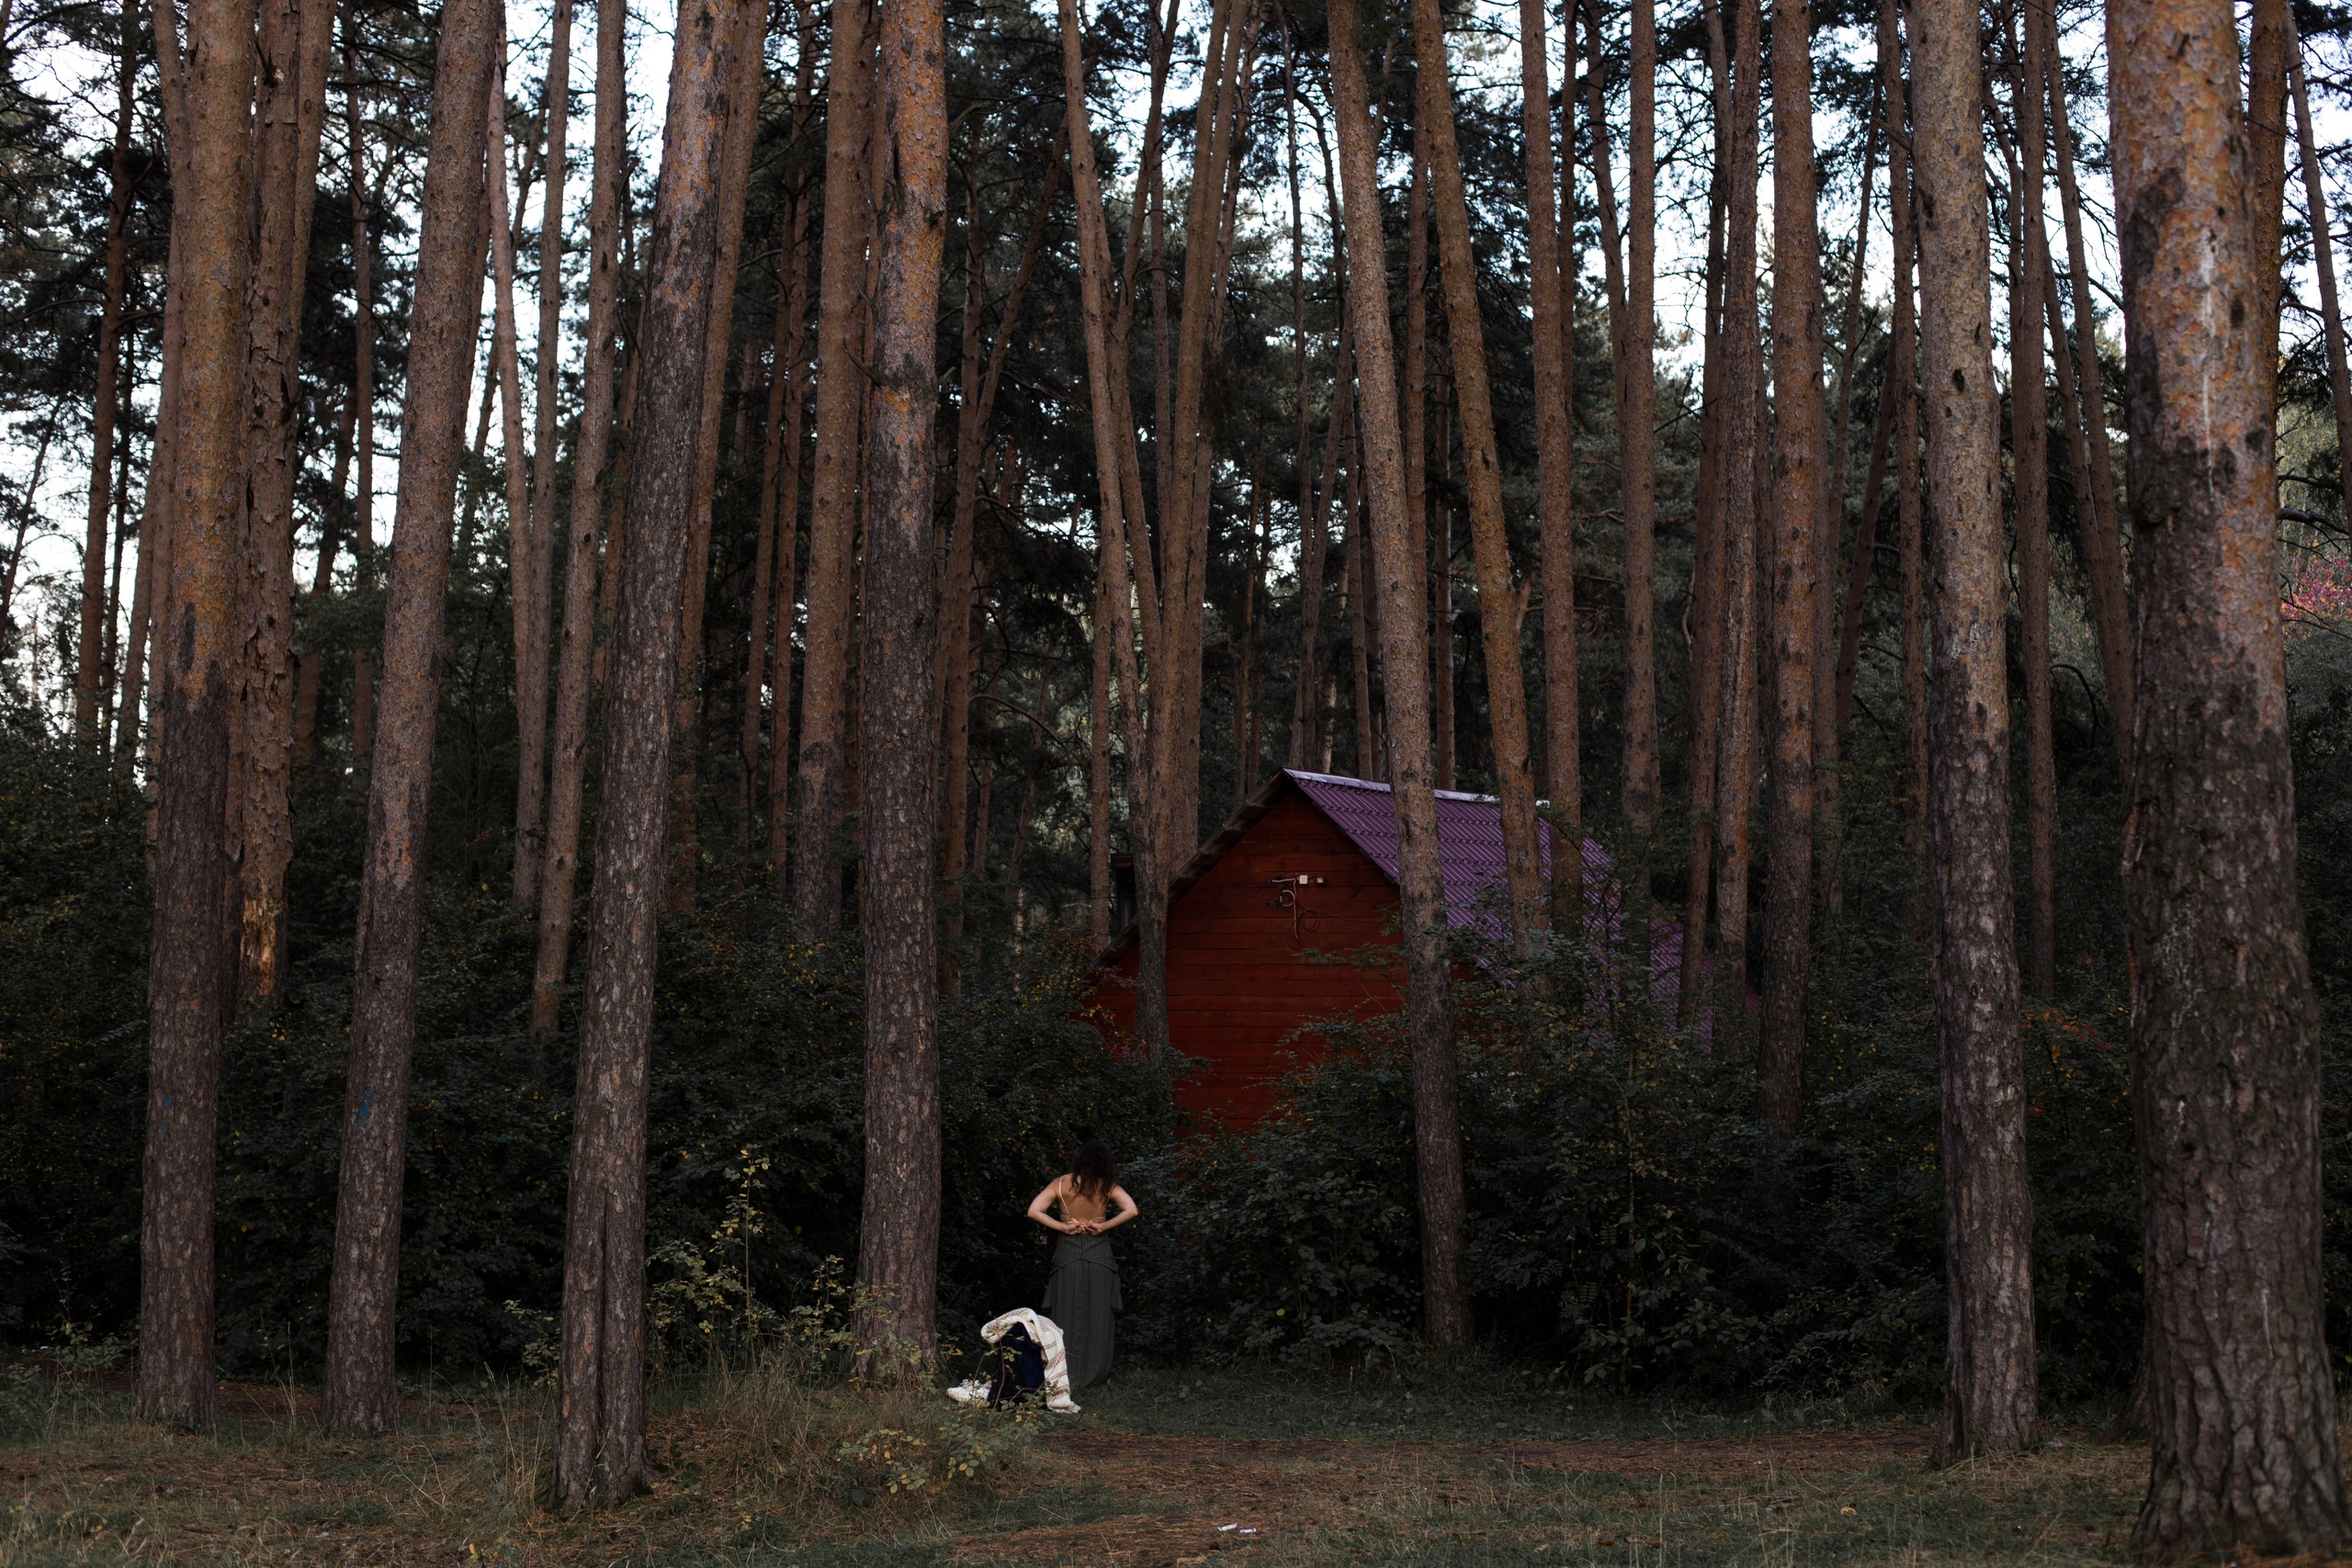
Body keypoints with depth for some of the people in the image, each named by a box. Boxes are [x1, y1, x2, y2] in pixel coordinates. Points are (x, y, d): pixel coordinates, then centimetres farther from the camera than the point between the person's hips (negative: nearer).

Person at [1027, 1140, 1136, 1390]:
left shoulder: (1060, 1184, -2)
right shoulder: (1107, 1185, -4)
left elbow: (1034, 1211, -9)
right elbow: (1131, 1210, -14)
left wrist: (1062, 1227, -5)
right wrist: (1103, 1226, -8)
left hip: (1067, 1252, 0)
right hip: (1099, 1254, 0)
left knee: (1066, 1315, 5)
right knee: (1097, 1315, 8)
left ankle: (1066, 1374, 6)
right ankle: (1094, 1372, 13)